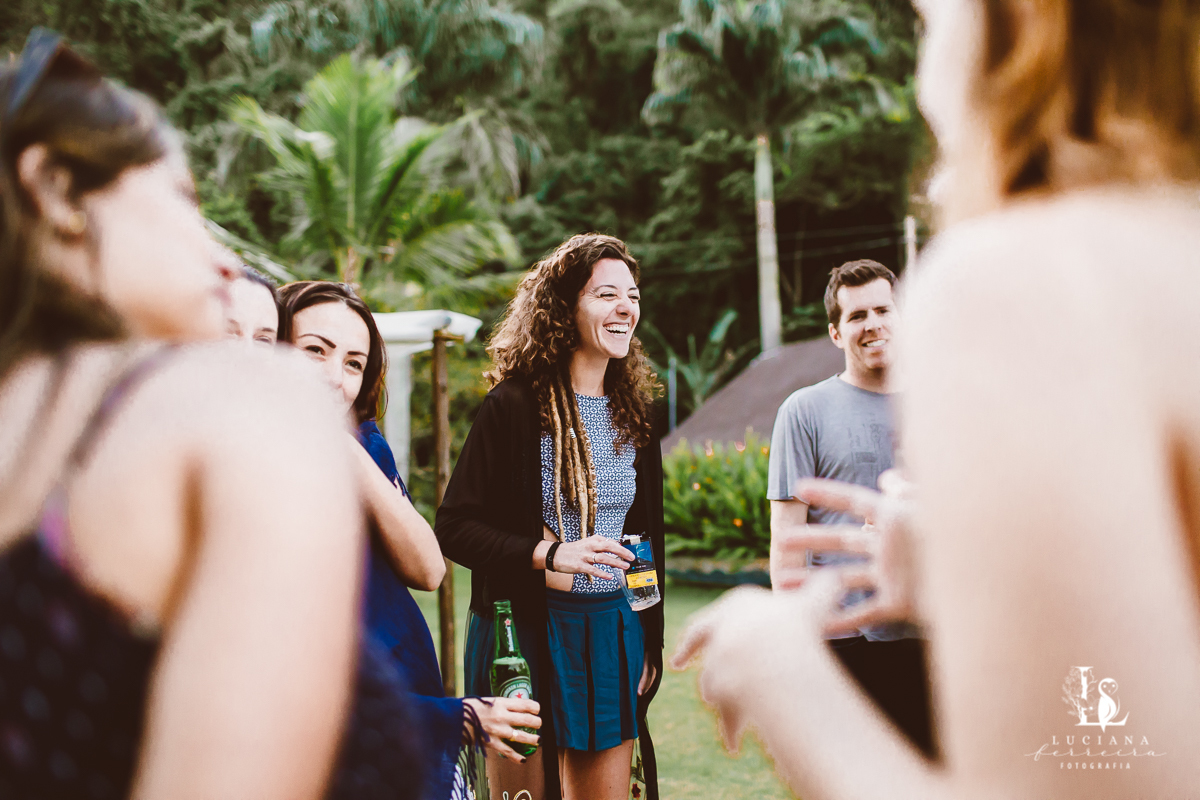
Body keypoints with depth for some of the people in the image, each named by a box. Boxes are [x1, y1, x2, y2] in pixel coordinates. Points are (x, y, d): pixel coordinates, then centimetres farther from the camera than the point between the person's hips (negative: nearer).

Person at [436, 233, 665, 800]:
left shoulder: (634, 413, 10)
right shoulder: (515, 405, -9)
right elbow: (453, 528, -11)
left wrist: (650, 644, 14)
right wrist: (549, 554, -23)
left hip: (615, 631, 5)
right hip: (525, 628, -5)